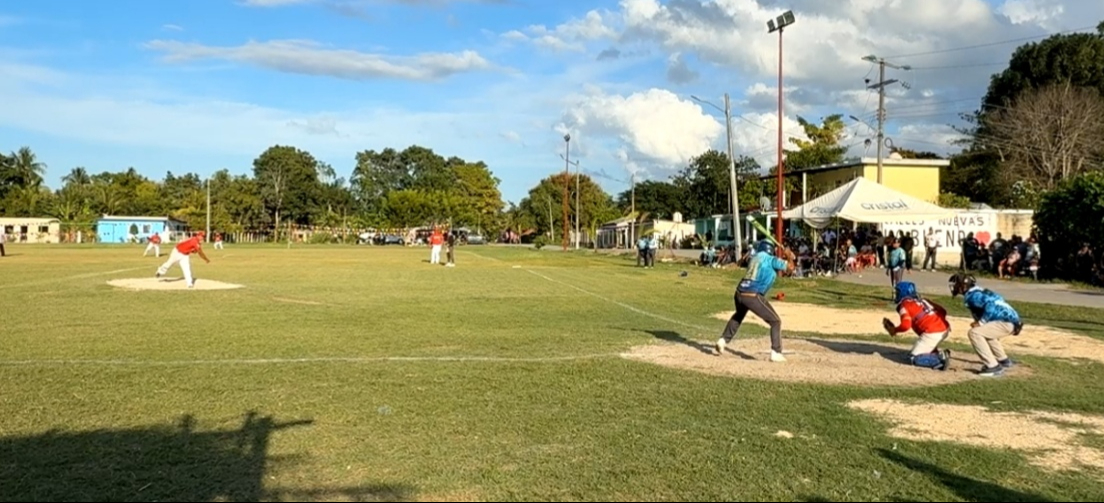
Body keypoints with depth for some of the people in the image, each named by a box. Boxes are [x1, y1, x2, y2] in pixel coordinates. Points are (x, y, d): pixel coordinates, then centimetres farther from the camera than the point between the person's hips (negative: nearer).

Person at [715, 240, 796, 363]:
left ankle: (723, 340, 27)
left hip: (739, 293, 7)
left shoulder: (755, 257, 19)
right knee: (775, 321, 5)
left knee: (738, 315, 36)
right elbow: (789, 268, 6)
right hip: (753, 296, -7)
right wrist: (789, 257, 24)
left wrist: (782, 257, 26)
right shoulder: (771, 259, 2)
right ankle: (776, 353, -3)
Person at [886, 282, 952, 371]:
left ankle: (941, 359, -14)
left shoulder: (905, 305, 1)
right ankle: (941, 355, 6)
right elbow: (942, 311, 20)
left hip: (932, 333, -8)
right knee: (925, 350, 30)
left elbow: (906, 325, -13)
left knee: (914, 358, 1)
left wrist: (894, 330, 5)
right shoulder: (922, 300, 23)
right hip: (945, 329, 8)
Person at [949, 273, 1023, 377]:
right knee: (986, 331, 34)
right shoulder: (976, 292, 17)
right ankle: (1004, 361, 46)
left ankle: (993, 367, -17)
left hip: (1007, 322, -10)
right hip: (1011, 319, 10)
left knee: (975, 333, -18)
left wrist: (981, 322, -18)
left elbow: (990, 305, -26)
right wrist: (980, 322, 8)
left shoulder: (972, 295, -13)